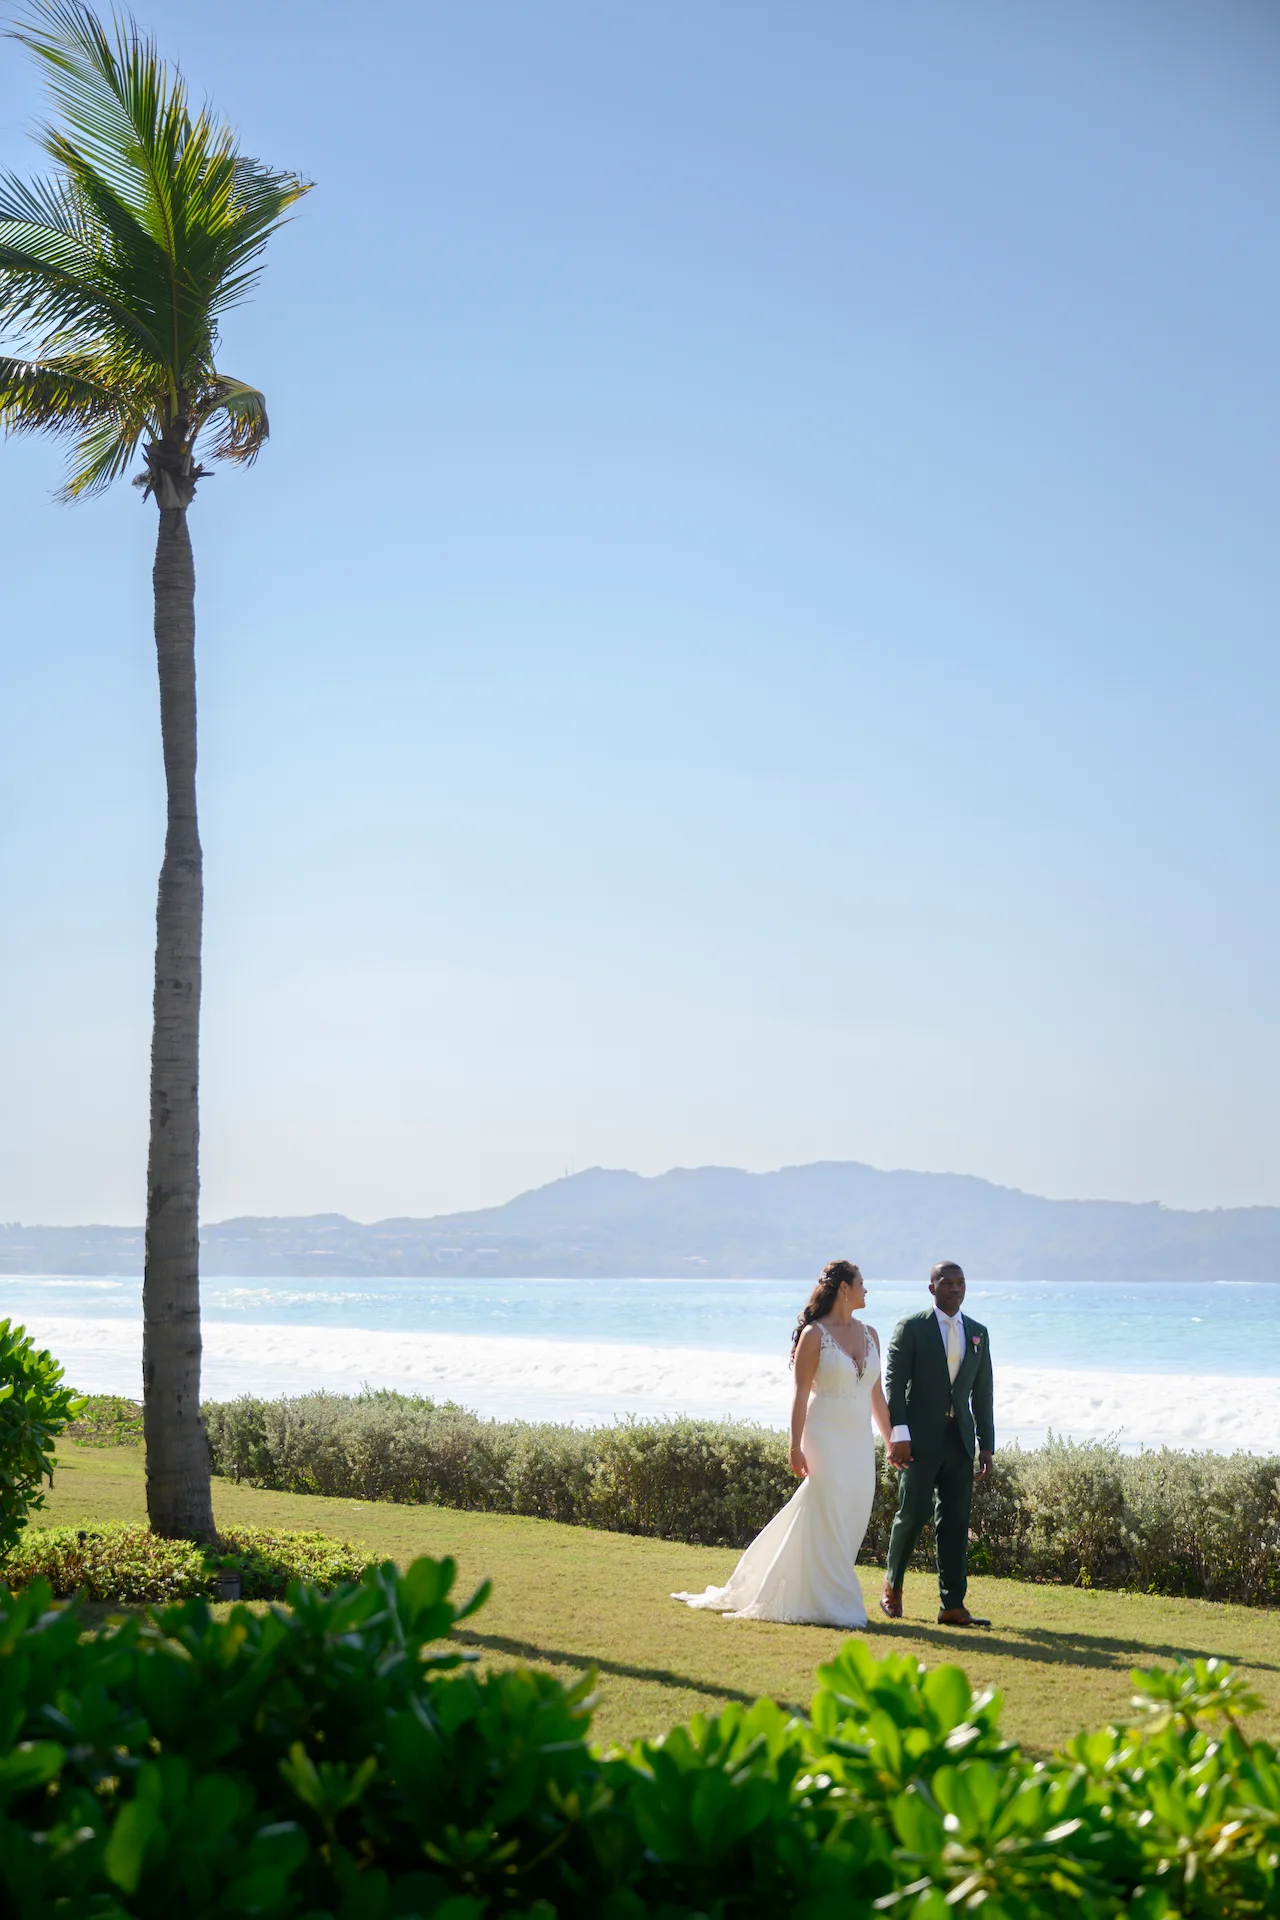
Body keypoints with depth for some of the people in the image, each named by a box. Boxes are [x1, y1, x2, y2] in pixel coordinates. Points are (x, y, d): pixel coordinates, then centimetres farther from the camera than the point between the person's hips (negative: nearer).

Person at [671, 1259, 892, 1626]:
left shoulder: (870, 1334, 11)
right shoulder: (814, 1334, -7)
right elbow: (801, 1393, -9)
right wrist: (796, 1447, -14)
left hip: (859, 1444, 6)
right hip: (825, 1439, -6)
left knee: (850, 1523, 5)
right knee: (825, 1520, -4)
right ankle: (829, 1605, 3)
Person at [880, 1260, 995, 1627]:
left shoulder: (978, 1333, 13)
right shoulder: (911, 1327, -1)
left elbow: (982, 1393, 15)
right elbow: (894, 1382, -6)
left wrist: (986, 1445, 10)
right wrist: (898, 1433, -15)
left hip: (960, 1440, 4)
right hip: (920, 1439, -4)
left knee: (956, 1521, 1)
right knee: (913, 1512, -6)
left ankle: (952, 1605, 3)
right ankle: (892, 1586, 16)